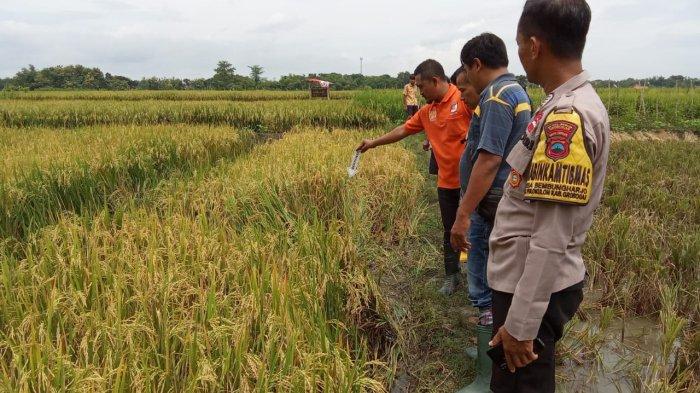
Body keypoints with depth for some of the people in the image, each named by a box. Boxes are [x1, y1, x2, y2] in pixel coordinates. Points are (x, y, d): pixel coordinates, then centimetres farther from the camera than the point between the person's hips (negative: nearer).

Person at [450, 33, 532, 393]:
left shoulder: (496, 97, -18)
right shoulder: (517, 92, 15)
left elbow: (489, 161, -26)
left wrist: (463, 215, -25)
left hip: (491, 208, -11)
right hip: (505, 204, 11)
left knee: (487, 292, -5)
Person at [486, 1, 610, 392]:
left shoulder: (567, 116, -24)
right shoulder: (574, 104, 7)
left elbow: (552, 239, -26)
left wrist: (521, 323, -21)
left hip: (535, 289, -9)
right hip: (526, 281, 9)